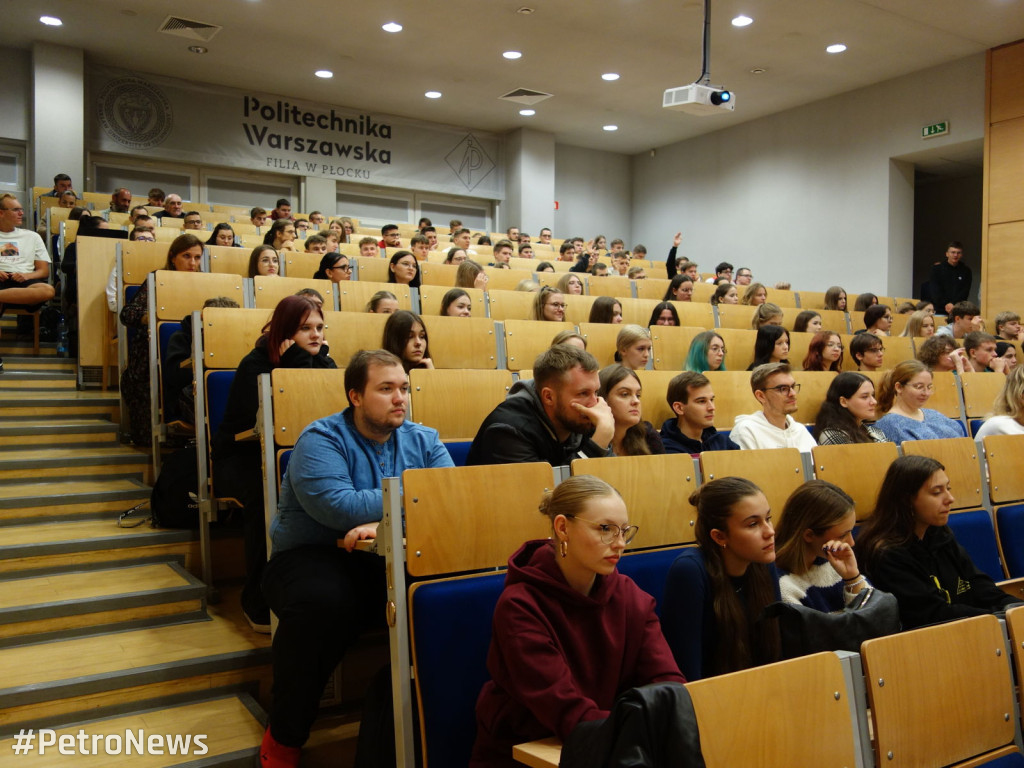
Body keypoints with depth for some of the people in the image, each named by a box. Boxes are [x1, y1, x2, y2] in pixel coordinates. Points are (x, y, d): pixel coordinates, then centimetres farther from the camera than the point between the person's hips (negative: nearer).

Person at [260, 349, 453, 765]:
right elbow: (341, 509, -23)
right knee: (323, 601, -37)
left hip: (390, 563, 4)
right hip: (314, 557, -3)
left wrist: (385, 521, -24)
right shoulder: (321, 440, -6)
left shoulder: (423, 441, 8)